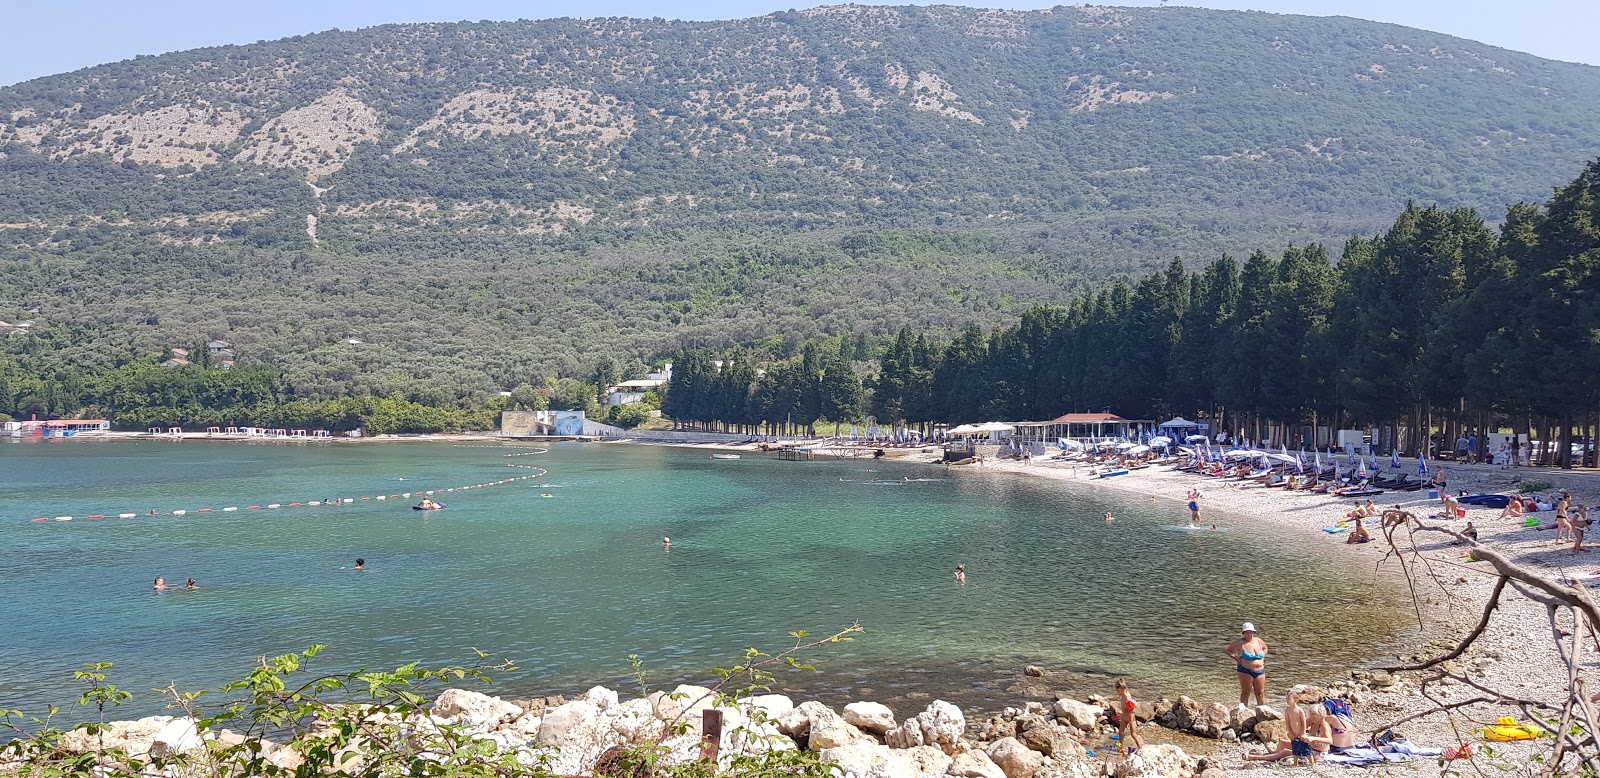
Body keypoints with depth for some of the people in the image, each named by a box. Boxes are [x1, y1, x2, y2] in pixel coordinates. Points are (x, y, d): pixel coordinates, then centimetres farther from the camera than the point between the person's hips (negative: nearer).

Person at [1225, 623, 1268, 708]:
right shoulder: (1240, 643, -8)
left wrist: (1263, 658, 12)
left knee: (1260, 694, 9)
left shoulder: (1259, 641, 6)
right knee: (1245, 693, -3)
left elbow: (1265, 648, 28)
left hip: (1260, 671, 5)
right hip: (1246, 671, -4)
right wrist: (1236, 658, -10)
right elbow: (1226, 650, -5)